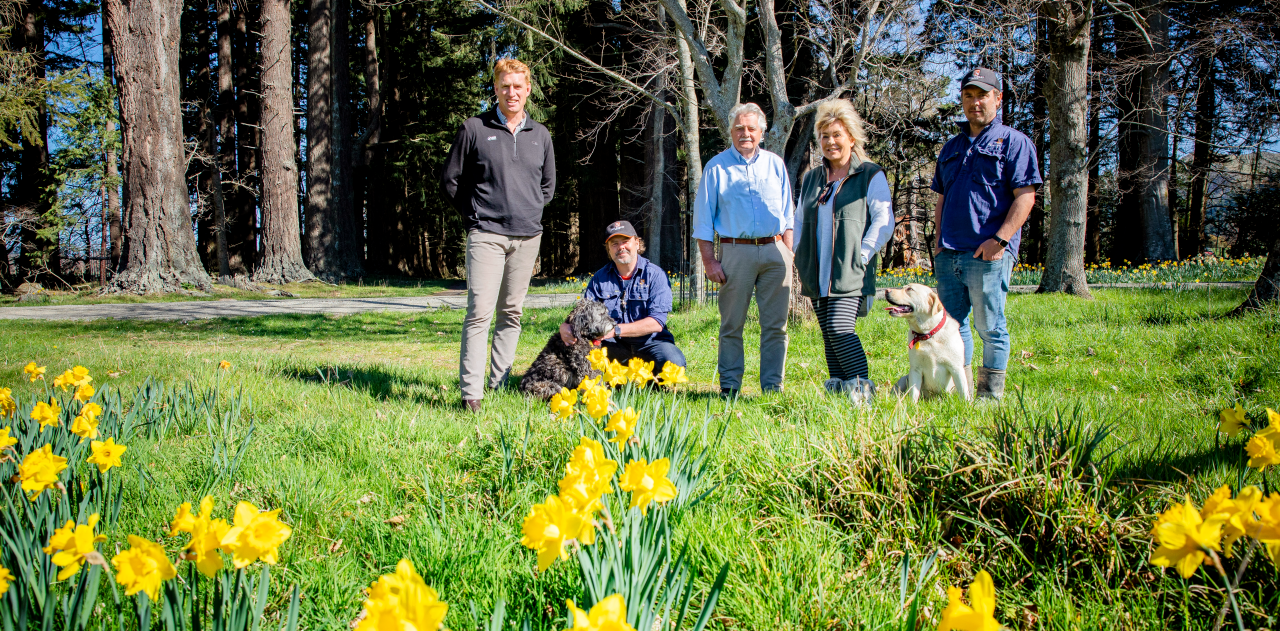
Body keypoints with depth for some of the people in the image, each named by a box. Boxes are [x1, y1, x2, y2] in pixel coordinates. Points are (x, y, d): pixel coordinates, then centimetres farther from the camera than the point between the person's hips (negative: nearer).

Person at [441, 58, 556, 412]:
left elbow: (548, 185, 25)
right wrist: (473, 217, 4)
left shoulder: (540, 135, 13)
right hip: (486, 234, -4)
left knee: (512, 312, 8)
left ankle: (500, 384, 17)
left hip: (527, 236, 4)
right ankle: (471, 392, -12)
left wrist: (530, 213, 13)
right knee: (480, 311, -12)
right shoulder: (474, 129, 1)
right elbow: (451, 180, 6)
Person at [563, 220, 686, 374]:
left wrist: (615, 330, -26)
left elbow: (657, 323, -15)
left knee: (674, 362, -33)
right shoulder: (599, 278, 7)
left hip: (648, 340, -2)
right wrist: (565, 326, -23)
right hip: (613, 344, 2)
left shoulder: (655, 275, -5)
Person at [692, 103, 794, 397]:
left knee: (775, 324, 2)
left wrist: (788, 252, 8)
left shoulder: (775, 164, 14)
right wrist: (709, 260, -4)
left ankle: (773, 387, 8)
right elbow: (703, 218, 4)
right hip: (736, 251, -2)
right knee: (732, 324, 1)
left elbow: (787, 213, 17)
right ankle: (729, 386, 8)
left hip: (775, 250, 3)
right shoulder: (717, 167, 5)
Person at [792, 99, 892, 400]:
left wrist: (862, 256, -12)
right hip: (817, 275, 6)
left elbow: (884, 221, -4)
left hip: (850, 274, -6)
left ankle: (863, 387, -9)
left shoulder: (870, 175, 2)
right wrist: (800, 259, 11)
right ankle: (838, 389, 11)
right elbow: (800, 222, 25)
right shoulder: (811, 179, 18)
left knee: (840, 328, -17)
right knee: (828, 335, 5)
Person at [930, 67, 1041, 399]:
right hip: (949, 253, 6)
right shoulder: (952, 146, 21)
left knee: (989, 326, -2)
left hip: (988, 253, -6)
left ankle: (991, 393, 7)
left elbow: (1025, 196, -7)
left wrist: (1001, 238, -16)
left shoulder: (1013, 141, 1)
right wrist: (939, 237, 12)